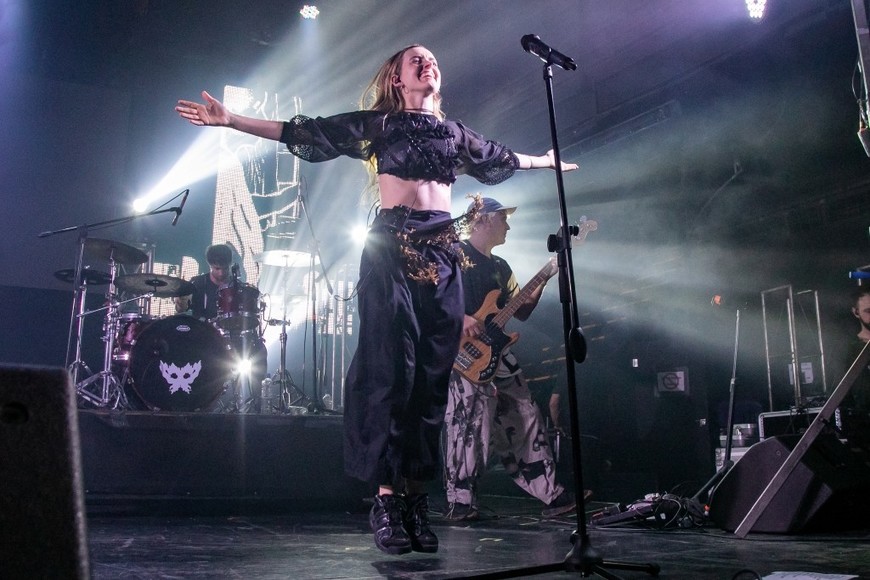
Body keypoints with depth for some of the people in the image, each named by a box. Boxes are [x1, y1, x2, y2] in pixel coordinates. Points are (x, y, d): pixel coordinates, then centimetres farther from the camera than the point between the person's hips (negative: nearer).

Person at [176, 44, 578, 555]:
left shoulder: (454, 133, 21)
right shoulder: (376, 124, 9)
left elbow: (503, 158, 38)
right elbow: (301, 131, 5)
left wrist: (549, 162, 49)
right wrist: (231, 120, -2)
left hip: (444, 254, 4)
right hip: (392, 249, -4)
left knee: (432, 377, -1)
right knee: (389, 371, -10)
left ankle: (417, 497, 5)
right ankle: (388, 498, -4)